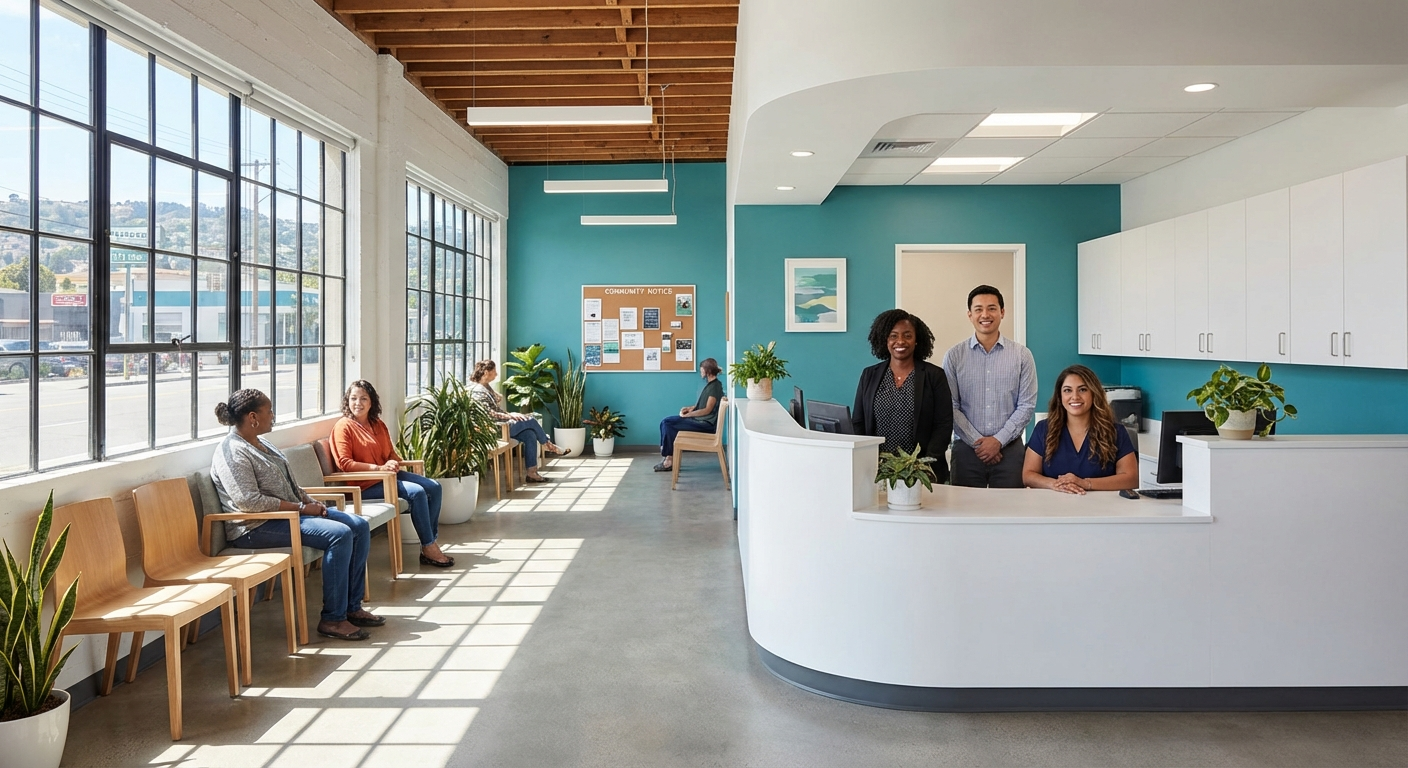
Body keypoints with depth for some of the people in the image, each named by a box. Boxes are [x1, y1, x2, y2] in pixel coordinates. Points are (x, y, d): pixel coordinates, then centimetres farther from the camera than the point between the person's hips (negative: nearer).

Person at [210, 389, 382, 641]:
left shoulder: (260, 443, 16)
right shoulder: (232, 452, -14)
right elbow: (249, 501, -24)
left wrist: (311, 502, 2)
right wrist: (301, 508, -20)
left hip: (291, 513, 10)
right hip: (257, 527, -10)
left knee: (359, 526, -3)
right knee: (339, 534, -27)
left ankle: (352, 606, 2)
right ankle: (333, 619, -19)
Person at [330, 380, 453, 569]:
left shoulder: (378, 424, 14)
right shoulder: (344, 426, -8)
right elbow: (344, 463, -16)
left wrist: (394, 462, -6)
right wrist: (378, 468, -23)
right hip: (366, 484, -8)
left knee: (434, 487, -7)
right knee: (417, 492, -25)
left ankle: (431, 541, -6)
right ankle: (428, 548, -17)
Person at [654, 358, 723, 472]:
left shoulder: (715, 386, -16)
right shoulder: (710, 384, 14)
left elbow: (707, 409, -19)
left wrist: (688, 414, -13)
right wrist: (691, 408, 4)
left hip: (705, 423, -10)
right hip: (699, 419, 10)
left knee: (668, 425, -17)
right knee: (665, 421, -3)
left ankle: (670, 459, -8)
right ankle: (668, 456, -5)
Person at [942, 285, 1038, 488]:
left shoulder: (1022, 355, 3)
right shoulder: (954, 356, 1)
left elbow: (1027, 405, 0)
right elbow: (951, 407, -2)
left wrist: (998, 440, -8)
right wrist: (977, 442, -9)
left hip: (1010, 449, 0)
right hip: (966, 449, 0)